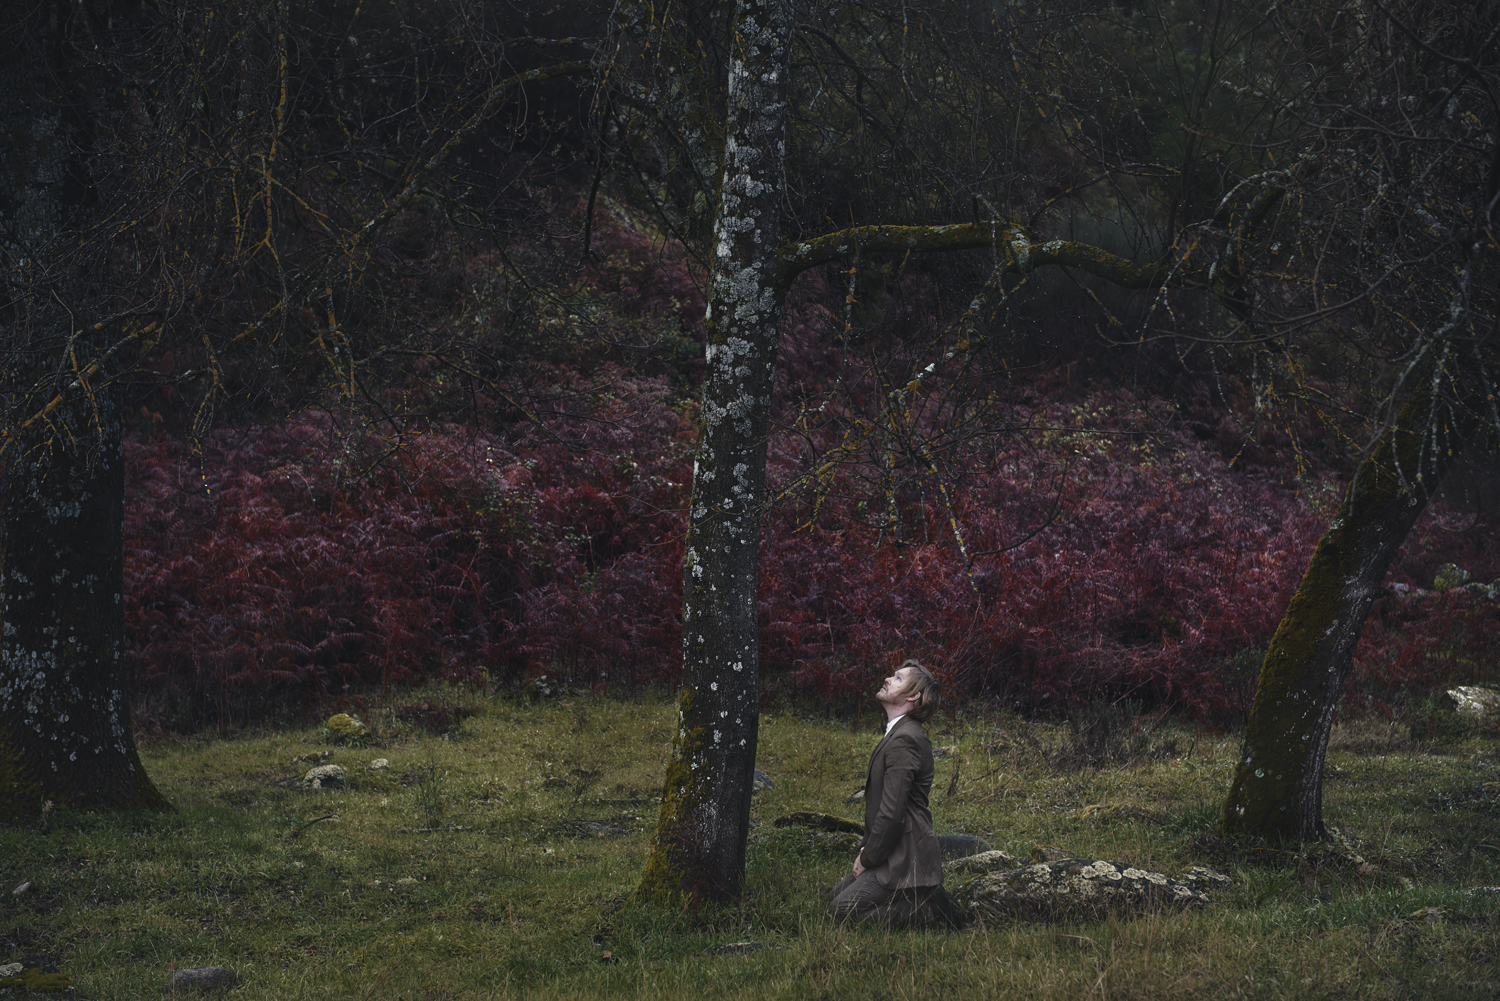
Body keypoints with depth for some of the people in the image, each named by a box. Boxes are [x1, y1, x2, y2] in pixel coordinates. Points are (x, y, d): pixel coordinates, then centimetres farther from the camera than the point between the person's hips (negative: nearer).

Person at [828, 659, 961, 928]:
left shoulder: (904, 740, -20)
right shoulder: (897, 733, 14)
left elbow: (892, 812, -23)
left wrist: (868, 857, -12)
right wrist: (866, 847, 11)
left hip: (906, 861, -10)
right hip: (895, 855, 10)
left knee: (842, 910, -16)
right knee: (837, 897, 15)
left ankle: (931, 909, -8)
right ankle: (924, 898, 12)